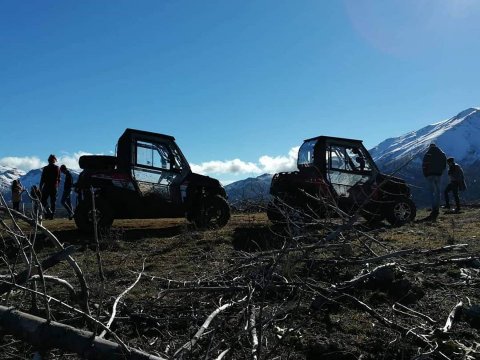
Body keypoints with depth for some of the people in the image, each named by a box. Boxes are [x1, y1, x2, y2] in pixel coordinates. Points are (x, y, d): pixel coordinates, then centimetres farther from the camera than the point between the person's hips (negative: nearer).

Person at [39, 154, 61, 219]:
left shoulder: (46, 168, -6)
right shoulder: (57, 168, 5)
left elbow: (42, 179, -7)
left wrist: (40, 187, -1)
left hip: (47, 187, -4)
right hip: (54, 187, 4)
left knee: (43, 200, 5)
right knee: (53, 202, 8)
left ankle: (49, 211, -14)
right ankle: (52, 215, 9)